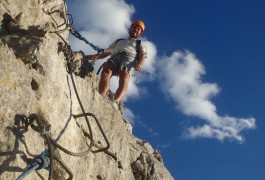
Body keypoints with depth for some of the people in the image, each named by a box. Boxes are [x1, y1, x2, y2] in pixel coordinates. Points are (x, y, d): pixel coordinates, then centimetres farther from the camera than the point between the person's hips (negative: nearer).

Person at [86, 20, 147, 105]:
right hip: (114, 57, 2)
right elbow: (104, 53, 35)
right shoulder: (118, 41, 43)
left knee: (124, 76, -37)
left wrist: (140, 64, -13)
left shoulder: (140, 45, 34)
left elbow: (142, 56, 12)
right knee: (106, 72, -35)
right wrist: (93, 56, 16)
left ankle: (115, 102, -61)